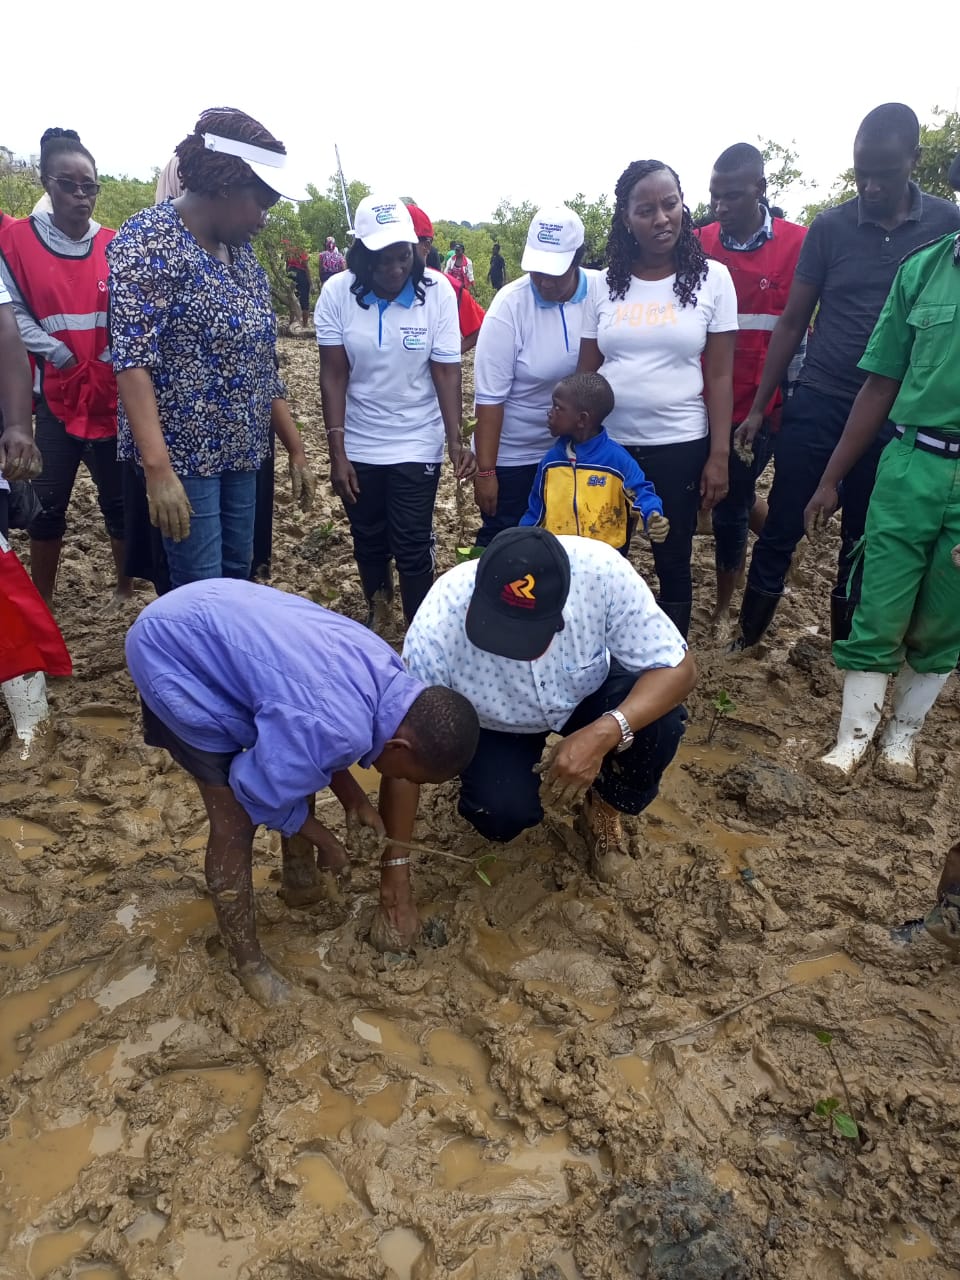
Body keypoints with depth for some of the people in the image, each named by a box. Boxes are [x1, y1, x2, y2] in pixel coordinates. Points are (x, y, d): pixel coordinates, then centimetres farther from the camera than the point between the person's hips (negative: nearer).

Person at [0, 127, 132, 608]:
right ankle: (41, 602, 17)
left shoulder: (114, 246, 4)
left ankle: (126, 588, 21)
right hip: (55, 393, -1)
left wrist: (113, 364, -7)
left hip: (113, 393, 1)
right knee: (48, 504, 3)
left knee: (118, 497, 5)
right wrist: (62, 357, -11)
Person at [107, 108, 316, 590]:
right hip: (182, 455, -7)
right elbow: (133, 360, -22)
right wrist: (159, 469, -30)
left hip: (241, 452, 8)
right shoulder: (149, 241, -12)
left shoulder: (240, 252, 12)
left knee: (238, 580, 14)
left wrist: (295, 449, 12)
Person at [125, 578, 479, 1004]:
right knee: (236, 822, -4)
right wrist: (324, 840, -2)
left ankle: (300, 881, 37)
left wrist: (351, 796, 6)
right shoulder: (341, 728, -33)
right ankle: (246, 959, 17)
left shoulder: (386, 675, -4)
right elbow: (260, 790, -17)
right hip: (173, 654, -9)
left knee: (298, 758, 15)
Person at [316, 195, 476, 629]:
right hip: (358, 445, 2)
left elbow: (446, 372, -12)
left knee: (413, 546, 1)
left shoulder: (438, 291, -12)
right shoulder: (338, 293, -11)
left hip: (417, 444, -1)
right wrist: (336, 451, -12)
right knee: (368, 539, 16)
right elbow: (333, 375, -9)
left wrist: (455, 438, -25)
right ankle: (376, 608, 42)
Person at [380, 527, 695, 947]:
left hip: (590, 696, 1)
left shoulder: (601, 570, -36)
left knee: (660, 724, -28)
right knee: (501, 816, -26)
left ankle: (602, 807, 4)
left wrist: (603, 734, -45)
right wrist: (395, 870, -20)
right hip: (497, 724, -1)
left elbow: (677, 668, -27)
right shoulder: (438, 626, -37)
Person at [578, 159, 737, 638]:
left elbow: (720, 376, -2)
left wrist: (719, 455, -7)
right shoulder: (603, 285, 3)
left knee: (673, 563, 9)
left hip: (681, 447, -2)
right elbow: (586, 373, 7)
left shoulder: (712, 278, -2)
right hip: (609, 445, 2)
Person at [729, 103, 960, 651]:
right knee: (781, 530, 2)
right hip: (817, 406, 0)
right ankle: (747, 637, 18)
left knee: (864, 542, 11)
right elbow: (793, 322, 4)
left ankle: (844, 647, 27)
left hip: (892, 417, 1)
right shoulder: (829, 227, 0)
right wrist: (759, 407, 2)